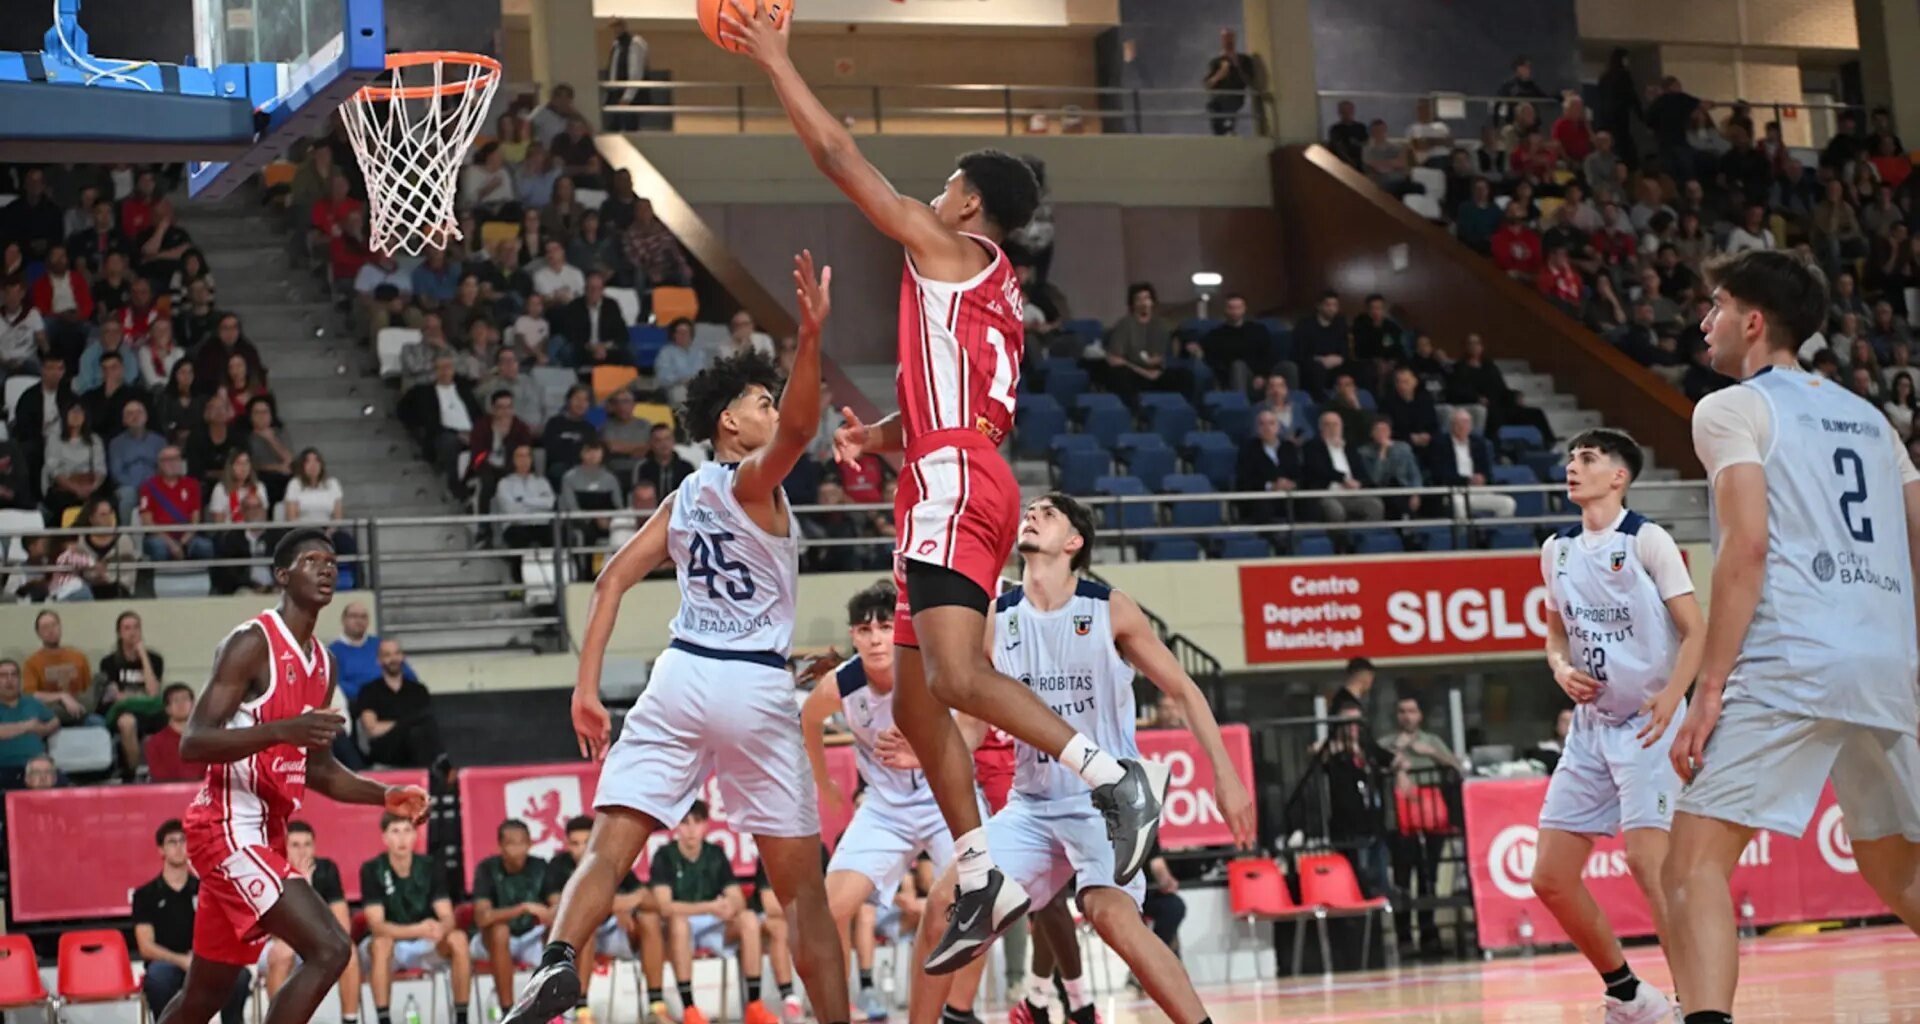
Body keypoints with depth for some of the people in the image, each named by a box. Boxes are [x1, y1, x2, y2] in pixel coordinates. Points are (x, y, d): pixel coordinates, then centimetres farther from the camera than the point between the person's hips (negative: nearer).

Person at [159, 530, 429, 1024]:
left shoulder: (323, 663, 14)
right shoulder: (252, 643, -13)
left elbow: (317, 768, 23)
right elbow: (192, 742, -20)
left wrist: (385, 795, 8)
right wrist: (282, 730, -33)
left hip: (265, 834, 9)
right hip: (228, 829, -9)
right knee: (329, 948, -21)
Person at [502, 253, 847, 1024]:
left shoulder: (684, 497, 16)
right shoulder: (750, 480, -2)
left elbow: (614, 578, 10)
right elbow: (798, 427, -24)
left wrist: (587, 687, 7)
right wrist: (810, 335, -35)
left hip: (679, 674, 5)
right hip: (755, 688, -5)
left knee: (608, 848, -7)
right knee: (801, 884, 6)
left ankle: (558, 961, -33)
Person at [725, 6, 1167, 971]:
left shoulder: (951, 251, 0)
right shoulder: (995, 294, 27)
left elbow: (839, 156, -1)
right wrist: (882, 434, 18)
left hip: (953, 484, -10)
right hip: (958, 485, 10)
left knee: (955, 675, -24)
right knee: (915, 698, 10)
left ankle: (1115, 775, -25)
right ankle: (980, 880, 10)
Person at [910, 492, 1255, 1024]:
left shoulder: (1110, 610, -8)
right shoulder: (996, 620, 2)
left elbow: (1183, 691, -3)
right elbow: (973, 723, 10)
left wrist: (1225, 776, -11)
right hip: (1033, 805, 5)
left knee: (1111, 912, -29)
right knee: (944, 902, -5)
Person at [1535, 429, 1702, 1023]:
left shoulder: (1646, 540, -8)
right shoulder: (1557, 550, 10)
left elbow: (1696, 629, -11)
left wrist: (1672, 696, -28)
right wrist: (1562, 667, -1)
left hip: (1649, 723, -7)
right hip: (1592, 724, 7)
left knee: (1646, 860, -22)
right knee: (1550, 878, 4)